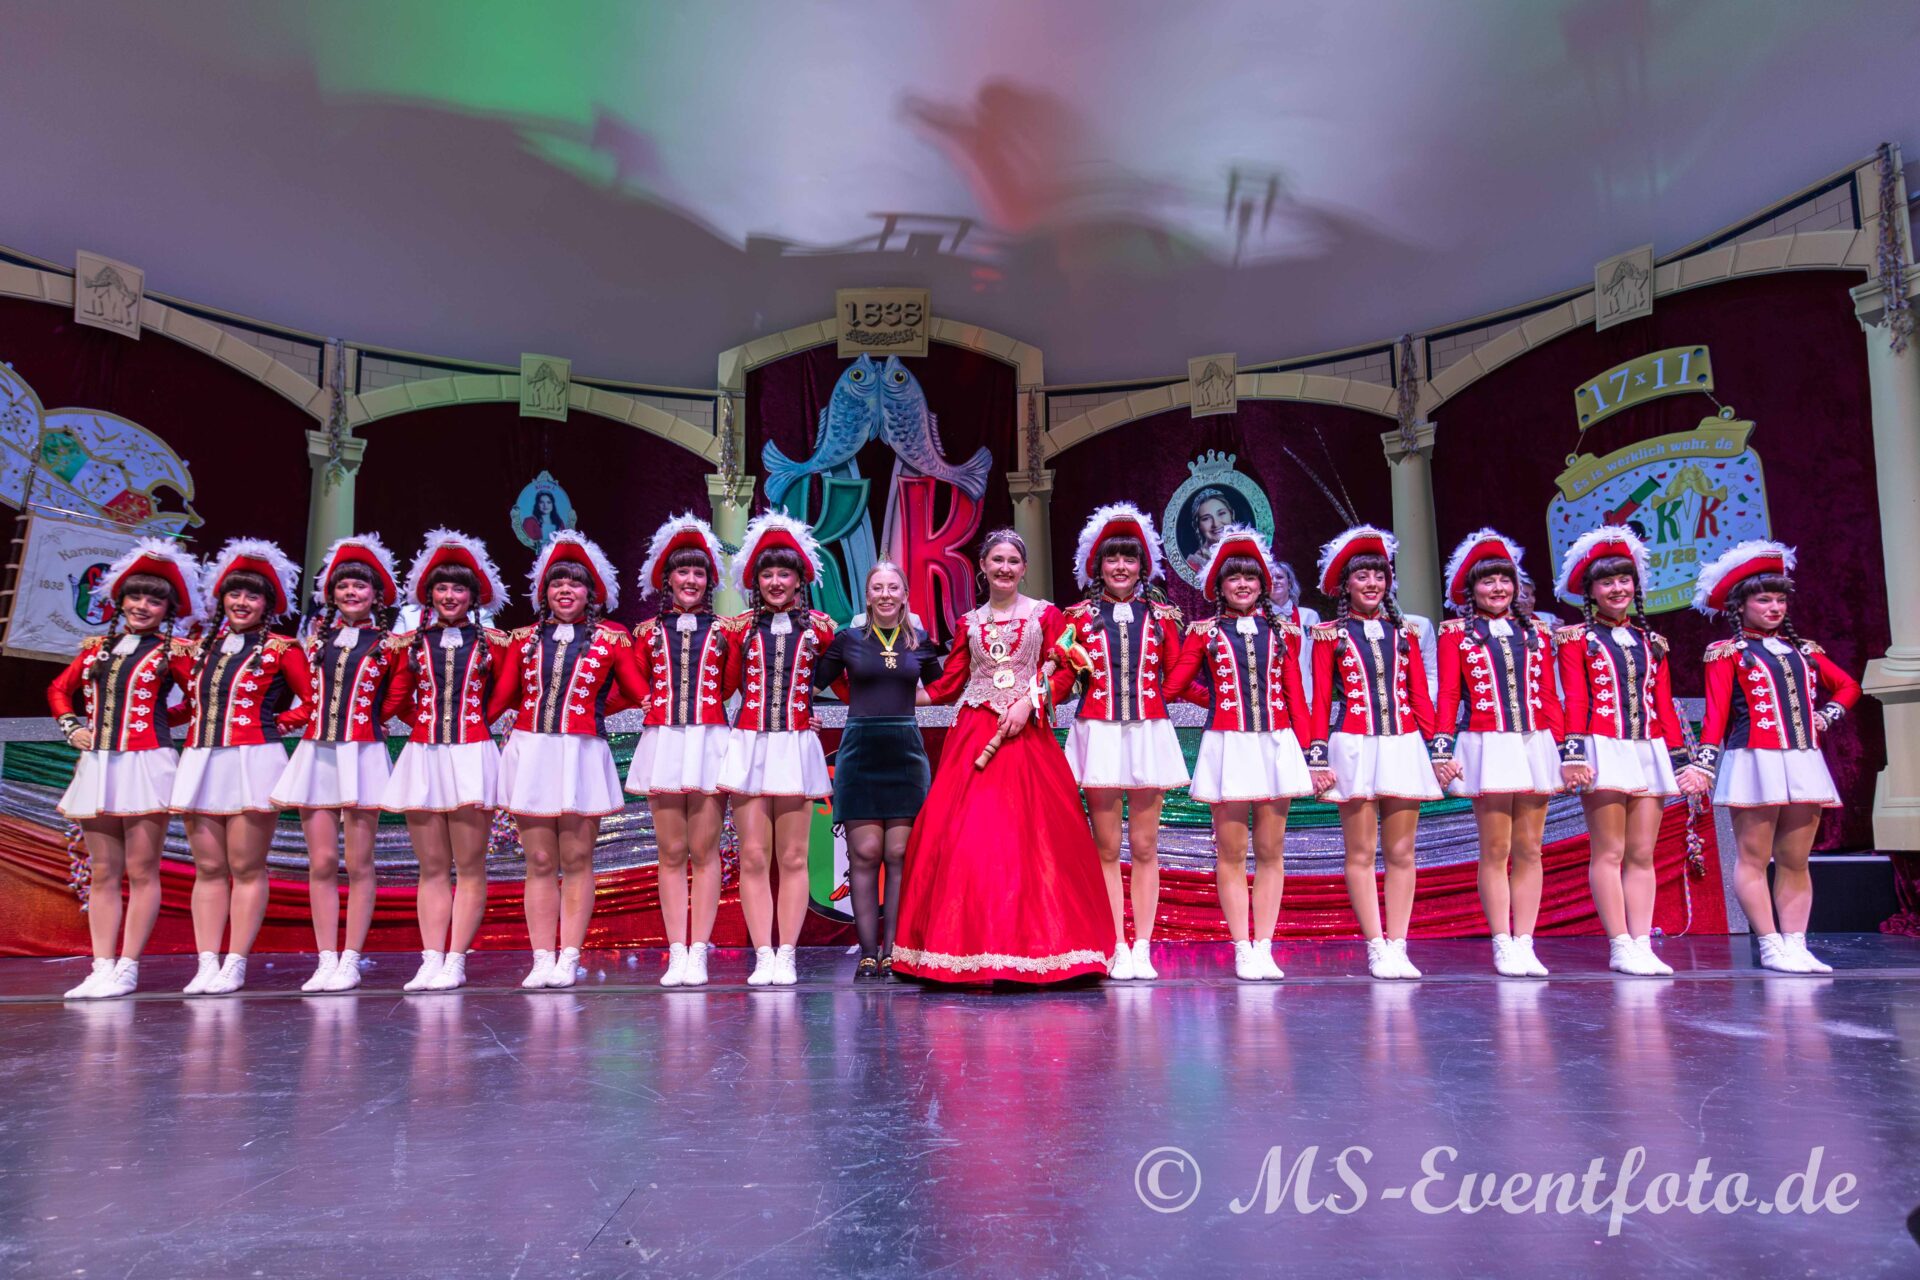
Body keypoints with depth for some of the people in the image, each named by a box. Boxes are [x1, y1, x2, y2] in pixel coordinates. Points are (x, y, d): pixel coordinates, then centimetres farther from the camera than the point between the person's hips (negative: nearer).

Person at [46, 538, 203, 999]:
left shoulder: (173, 650, 0)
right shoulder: (97, 647, 14)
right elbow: (59, 690, 24)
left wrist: (161, 717, -2)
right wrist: (71, 727, 10)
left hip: (146, 765, -5)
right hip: (96, 766, 5)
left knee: (141, 871, -1)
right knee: (102, 874, 8)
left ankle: (127, 968, 4)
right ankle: (102, 969, 12)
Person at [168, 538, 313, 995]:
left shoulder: (280, 648, 1)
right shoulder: (201, 647, 16)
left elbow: (314, 698, -2)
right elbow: (195, 700, 24)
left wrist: (280, 720, -3)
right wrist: (175, 656, 11)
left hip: (253, 761, -5)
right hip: (200, 763, 5)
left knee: (246, 867, -1)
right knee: (208, 868, 6)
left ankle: (235, 965, 3)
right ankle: (207, 965, 9)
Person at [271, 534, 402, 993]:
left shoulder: (387, 645, 2)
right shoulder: (317, 640, 12)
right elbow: (310, 699, 20)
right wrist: (288, 718, 9)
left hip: (362, 756, -3)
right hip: (316, 754, 4)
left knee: (358, 864, 0)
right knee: (321, 862, 3)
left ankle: (350, 961, 6)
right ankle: (326, 961, 8)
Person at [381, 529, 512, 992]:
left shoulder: (491, 643, 5)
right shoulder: (412, 643, 9)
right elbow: (392, 704, 9)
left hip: (471, 758, -2)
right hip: (422, 758, 3)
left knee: (469, 866, -1)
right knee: (432, 868, 6)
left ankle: (455, 962, 3)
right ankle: (431, 960, 8)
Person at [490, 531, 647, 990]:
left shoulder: (611, 637, 4)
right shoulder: (525, 638, 11)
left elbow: (641, 693, 4)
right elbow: (500, 697, 11)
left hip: (582, 757, -2)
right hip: (530, 753, 2)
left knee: (576, 861, 2)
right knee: (540, 862, 5)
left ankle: (569, 960, 9)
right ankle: (542, 960, 10)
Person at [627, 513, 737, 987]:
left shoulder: (723, 631, 7)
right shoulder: (648, 631, 11)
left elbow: (729, 687, 2)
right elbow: (636, 688, 7)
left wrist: (732, 646, -7)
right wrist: (638, 645, -3)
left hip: (709, 743, -1)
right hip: (662, 743, 1)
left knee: (704, 851, 1)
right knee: (671, 853, 4)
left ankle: (698, 953, 5)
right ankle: (676, 954, 8)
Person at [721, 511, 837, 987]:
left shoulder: (817, 627, 6)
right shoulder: (741, 626, 7)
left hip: (797, 748, -1)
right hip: (749, 746, 1)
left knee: (792, 859, 2)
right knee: (753, 857, 0)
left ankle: (786, 957, 8)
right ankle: (763, 957, 5)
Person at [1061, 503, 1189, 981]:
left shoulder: (1161, 615, 9)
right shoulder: (1080, 616, 6)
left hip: (1149, 734, 1)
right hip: (1098, 734, -1)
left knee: (1145, 847, 4)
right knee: (1107, 848, 2)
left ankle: (1142, 949, 11)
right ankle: (1118, 950, 9)